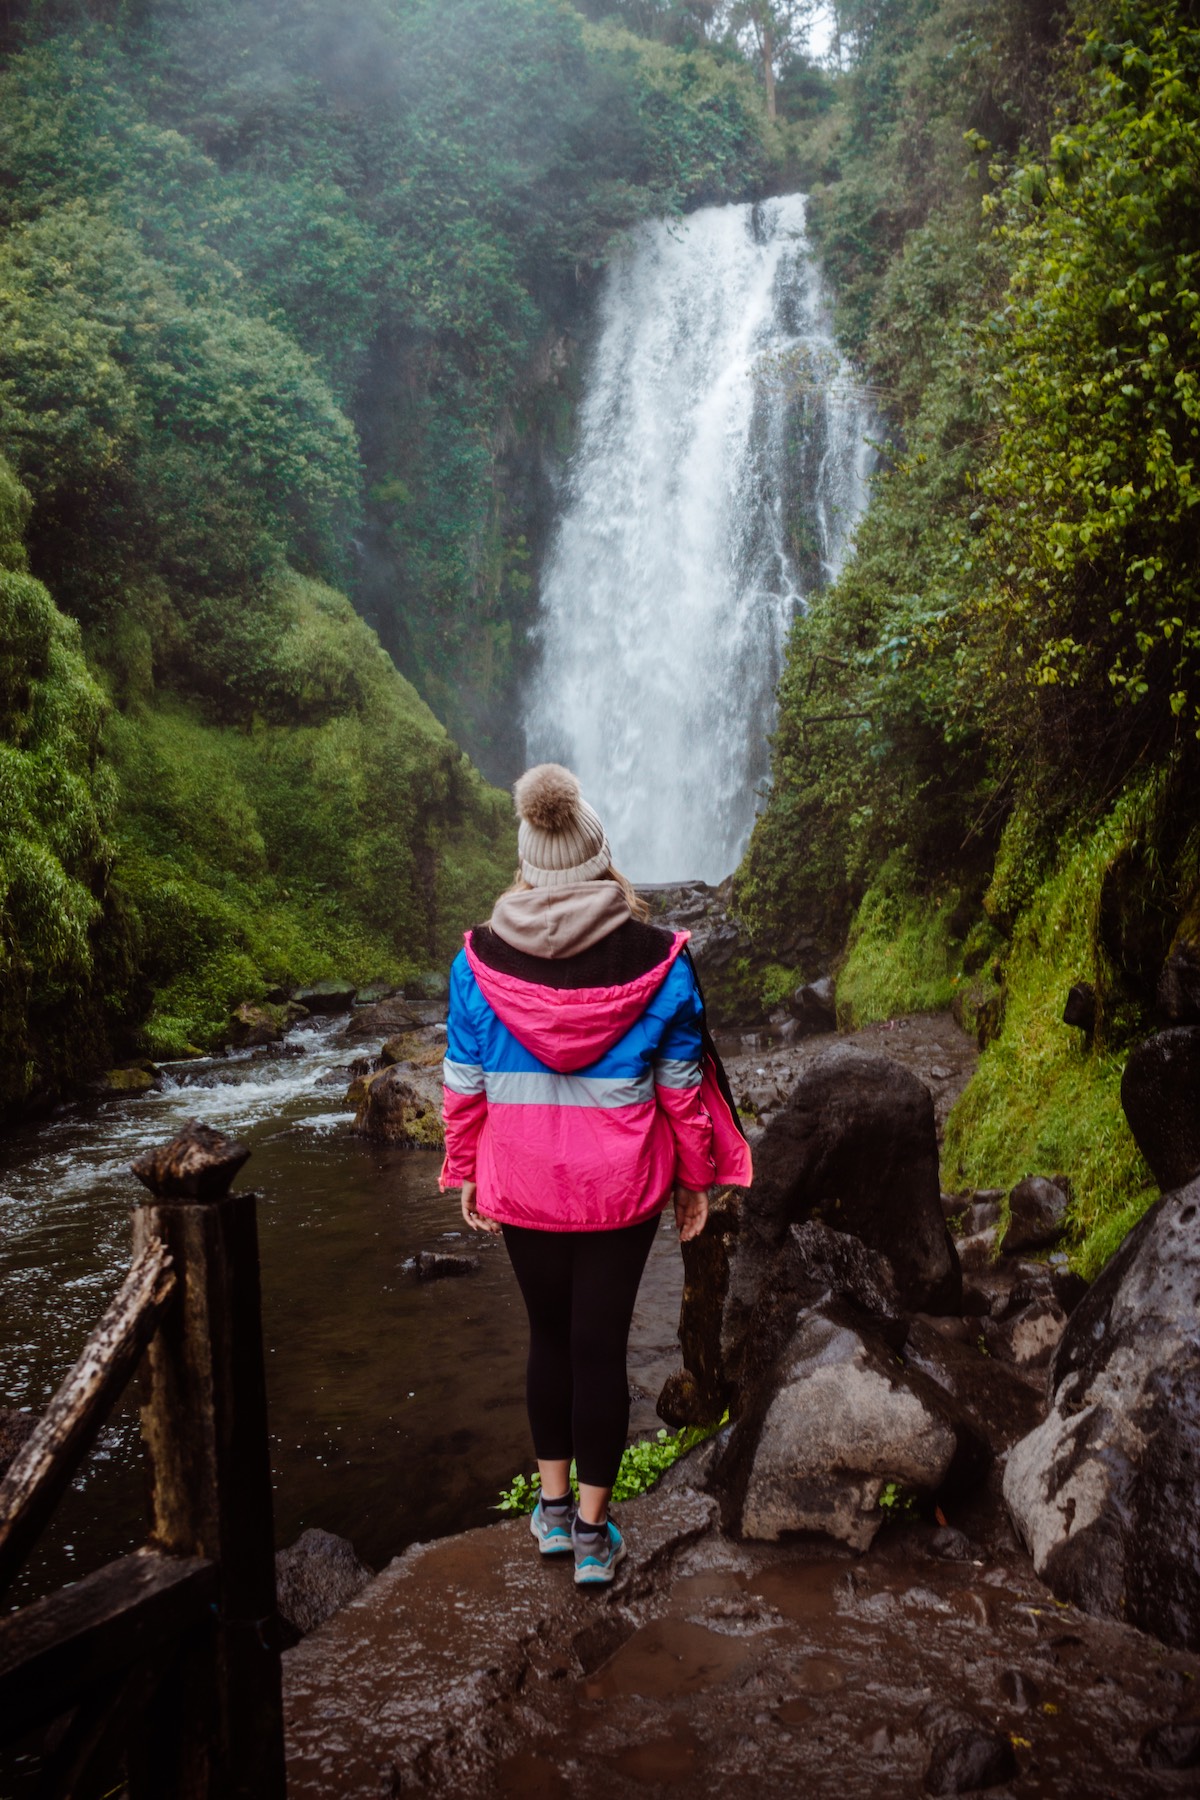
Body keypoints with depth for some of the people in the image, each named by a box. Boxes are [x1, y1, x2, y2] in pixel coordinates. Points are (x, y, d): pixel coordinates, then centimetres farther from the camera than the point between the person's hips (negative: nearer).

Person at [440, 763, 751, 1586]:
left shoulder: (481, 955, -8)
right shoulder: (655, 956, -11)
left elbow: (464, 1079, -1)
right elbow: (681, 1082, -4)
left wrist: (465, 1170, 11)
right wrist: (695, 1178, 7)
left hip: (519, 1181, 2)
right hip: (621, 1181, -1)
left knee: (548, 1334, 20)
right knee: (600, 1346, 8)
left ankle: (553, 1505, 32)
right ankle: (591, 1532, 20)